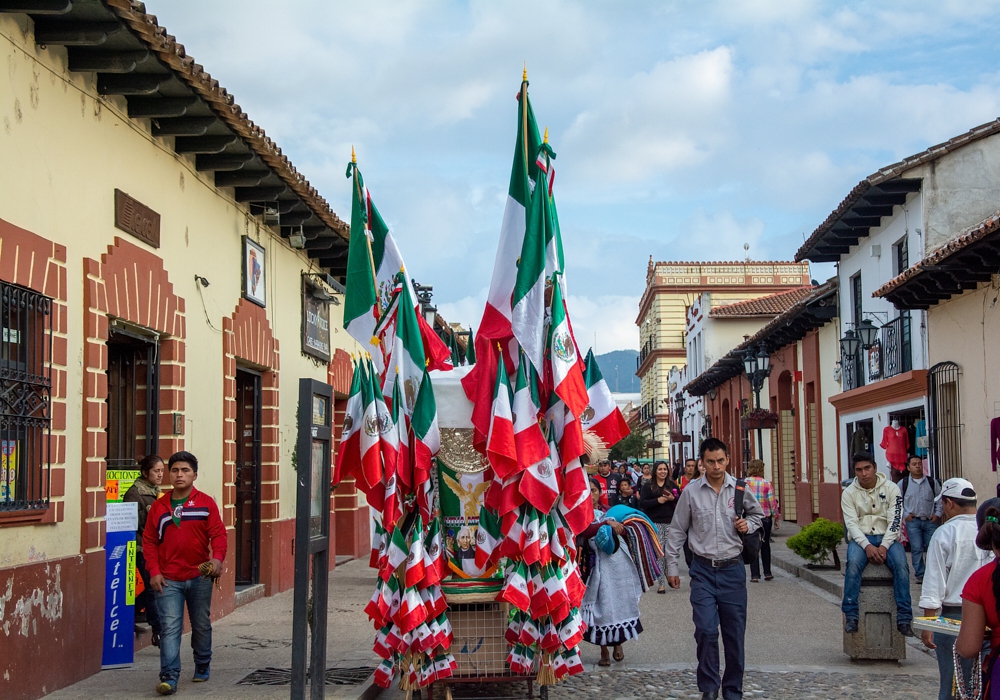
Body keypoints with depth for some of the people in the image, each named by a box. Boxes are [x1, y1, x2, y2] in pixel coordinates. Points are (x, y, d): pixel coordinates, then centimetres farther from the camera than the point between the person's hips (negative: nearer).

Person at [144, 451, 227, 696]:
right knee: (170, 627, -9)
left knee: (202, 625, 13)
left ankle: (202, 667, 33)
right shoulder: (159, 506, 5)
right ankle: (169, 676, -11)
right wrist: (154, 571, -5)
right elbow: (149, 540, 5)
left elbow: (218, 533, -5)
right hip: (168, 580, 0)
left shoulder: (206, 503, 1)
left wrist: (218, 557, -23)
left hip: (200, 577, 0)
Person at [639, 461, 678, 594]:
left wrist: (673, 499, -9)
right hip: (655, 523, -1)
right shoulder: (648, 487, 8)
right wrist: (657, 500, -12)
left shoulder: (672, 485, 13)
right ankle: (662, 583, -2)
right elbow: (642, 503, -2)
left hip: (670, 522, 1)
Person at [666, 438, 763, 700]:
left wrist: (748, 525, -2)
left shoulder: (740, 488, 1)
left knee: (735, 633, 6)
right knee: (706, 630, -10)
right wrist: (672, 567, 4)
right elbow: (676, 531, 5)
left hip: (733, 569, 2)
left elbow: (757, 514, 21)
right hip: (703, 570, -1)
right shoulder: (691, 491, -3)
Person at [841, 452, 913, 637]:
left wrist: (884, 546, -20)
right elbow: (851, 523, -6)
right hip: (861, 538, 0)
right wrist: (867, 546, -22)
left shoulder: (891, 489, 1)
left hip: (887, 538, 0)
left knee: (901, 564, -30)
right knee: (853, 563, -32)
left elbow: (895, 521, -5)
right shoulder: (849, 493, 3)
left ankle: (904, 618, -27)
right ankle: (851, 616, -29)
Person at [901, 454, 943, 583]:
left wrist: (937, 514, 2)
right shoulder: (903, 484, 4)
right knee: (916, 548, -5)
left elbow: (940, 499, 13)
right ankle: (920, 575, 1)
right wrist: (905, 515, -1)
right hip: (913, 521, -1)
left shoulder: (932, 482, 9)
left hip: (930, 521, 1)